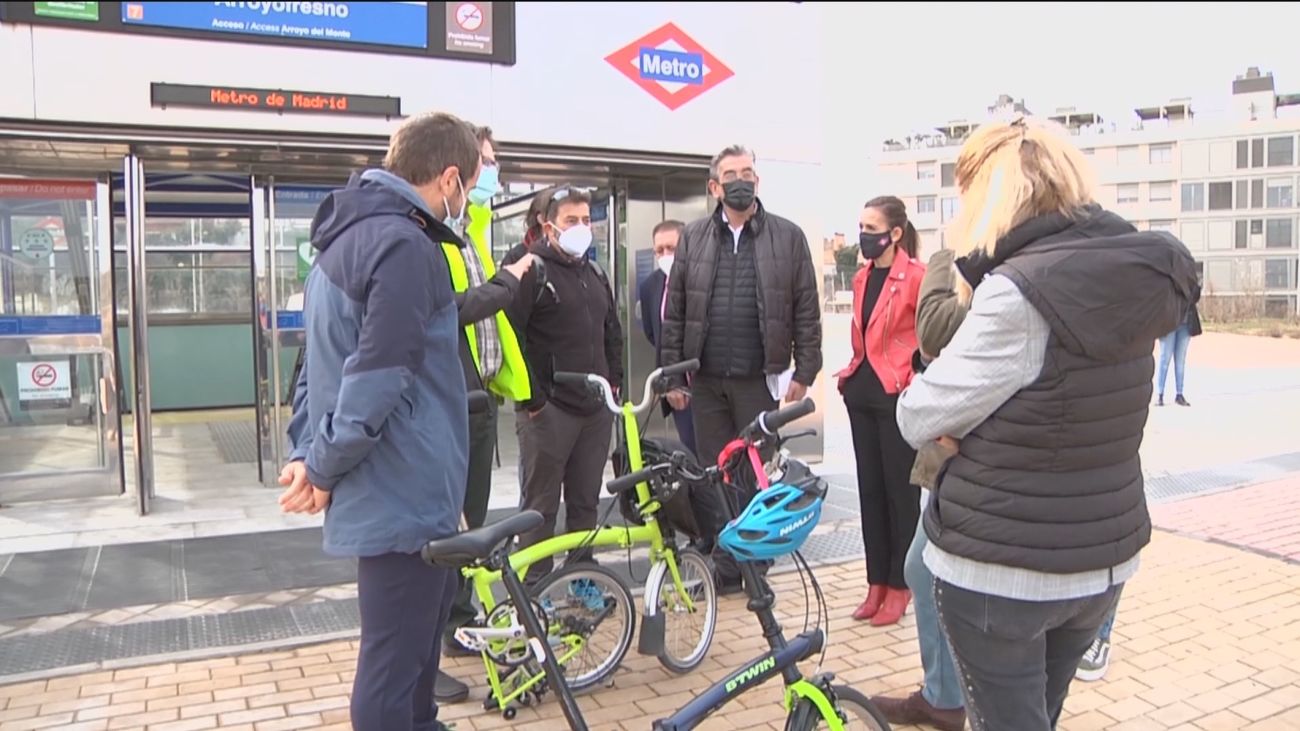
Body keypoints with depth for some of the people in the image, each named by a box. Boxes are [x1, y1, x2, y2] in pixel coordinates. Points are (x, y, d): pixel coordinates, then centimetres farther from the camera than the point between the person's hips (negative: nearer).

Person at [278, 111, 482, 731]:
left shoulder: (346, 235, 15)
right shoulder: (403, 244, -18)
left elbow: (324, 358, 17)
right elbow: (379, 379, -24)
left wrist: (308, 450, 9)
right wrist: (325, 467, -12)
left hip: (394, 488, 10)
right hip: (404, 491, -10)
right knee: (395, 659, 2)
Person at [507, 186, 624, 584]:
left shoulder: (595, 274, 17)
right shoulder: (531, 271, -7)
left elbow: (613, 332, 26)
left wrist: (614, 381, 15)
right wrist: (530, 398, -14)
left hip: (596, 407, 7)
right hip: (548, 409, -6)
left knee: (586, 501, 14)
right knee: (541, 505, 2)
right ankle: (534, 587, 13)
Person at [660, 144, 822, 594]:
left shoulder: (788, 237, 2)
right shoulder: (693, 238, 6)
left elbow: (806, 311, 1)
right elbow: (674, 312, 5)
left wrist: (805, 372, -4)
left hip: (759, 379, -2)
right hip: (705, 380, 2)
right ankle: (723, 569, 21)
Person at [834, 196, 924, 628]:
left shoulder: (916, 277, -12)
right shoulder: (862, 278, 11)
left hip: (897, 397, -7)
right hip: (862, 393, 7)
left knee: (900, 490, 4)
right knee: (870, 489, 12)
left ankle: (899, 586, 17)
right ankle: (876, 582, 22)